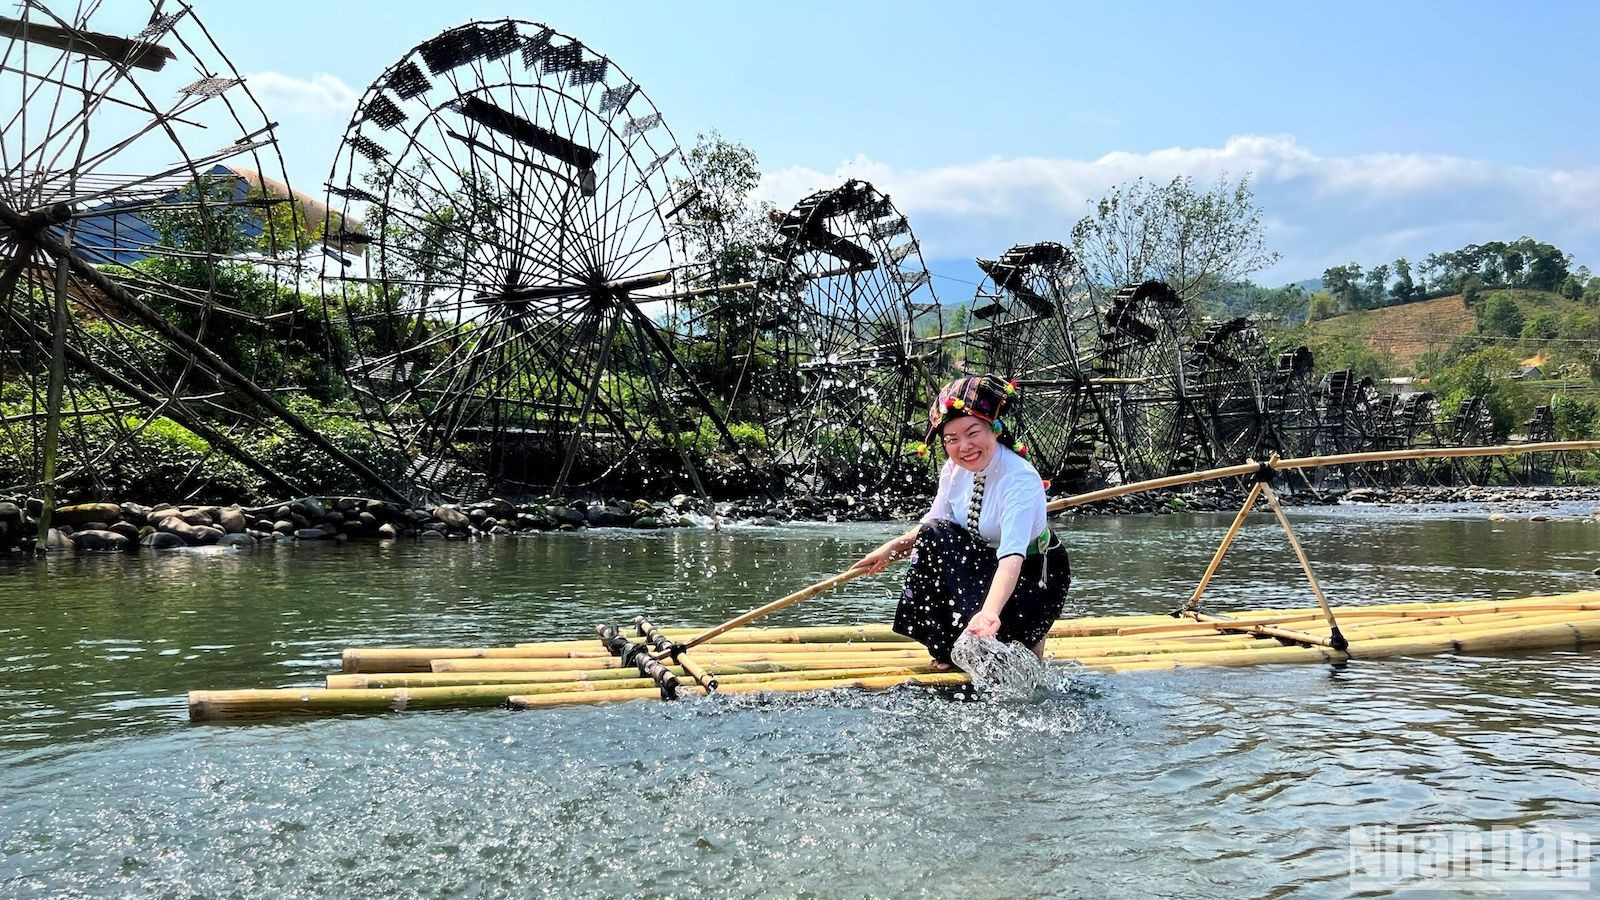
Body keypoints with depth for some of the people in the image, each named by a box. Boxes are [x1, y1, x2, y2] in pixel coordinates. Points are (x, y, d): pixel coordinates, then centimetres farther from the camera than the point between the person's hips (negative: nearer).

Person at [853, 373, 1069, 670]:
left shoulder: (1021, 479, -31)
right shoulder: (955, 469, -10)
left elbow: (1012, 557, -45)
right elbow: (933, 522, 7)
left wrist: (990, 611, -61)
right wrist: (894, 547, -10)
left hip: (1035, 576, -6)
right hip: (984, 563, 6)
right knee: (932, 535, -18)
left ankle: (1029, 645, 7)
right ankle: (947, 650, -6)